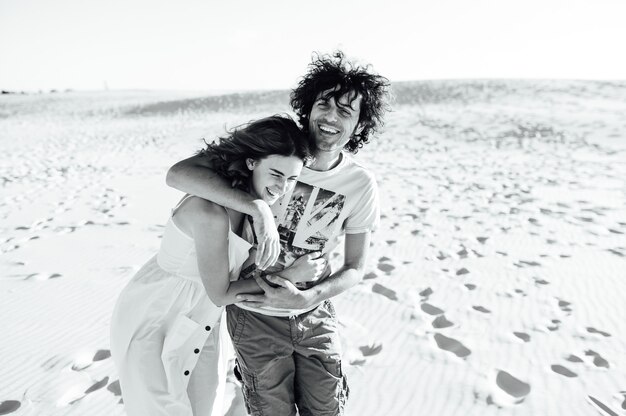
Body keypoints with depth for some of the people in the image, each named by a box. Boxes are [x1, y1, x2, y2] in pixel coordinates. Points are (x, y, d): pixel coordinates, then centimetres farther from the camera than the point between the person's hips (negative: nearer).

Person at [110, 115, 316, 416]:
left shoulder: (249, 197, -10)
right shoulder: (211, 213, -35)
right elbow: (221, 294, -24)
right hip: (152, 322, -6)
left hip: (201, 323, 7)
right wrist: (289, 275, -22)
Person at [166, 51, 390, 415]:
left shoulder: (362, 185, -13)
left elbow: (355, 268, -5)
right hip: (255, 314, -2)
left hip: (315, 312, 3)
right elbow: (178, 173, -30)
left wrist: (304, 298, -22)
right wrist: (258, 208, -42)